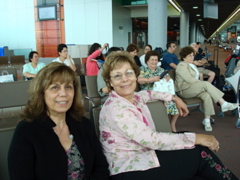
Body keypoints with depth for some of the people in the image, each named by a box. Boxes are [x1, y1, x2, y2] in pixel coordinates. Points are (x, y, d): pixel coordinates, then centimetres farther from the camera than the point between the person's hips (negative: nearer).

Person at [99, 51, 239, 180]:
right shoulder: (115, 109, -22)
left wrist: (174, 98, 24)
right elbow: (151, 139, -27)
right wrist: (195, 138, -21)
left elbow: (148, 94, 30)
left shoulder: (134, 97, 5)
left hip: (142, 156, 8)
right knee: (199, 153, -10)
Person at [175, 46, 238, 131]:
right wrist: (203, 83, -12)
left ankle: (207, 120, -22)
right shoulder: (182, 65, -8)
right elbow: (189, 79, -18)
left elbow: (195, 79, 19)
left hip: (194, 88, 8)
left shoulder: (192, 65, 23)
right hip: (184, 90, -8)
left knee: (207, 95, -25)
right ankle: (224, 104, -26)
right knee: (207, 84, -27)